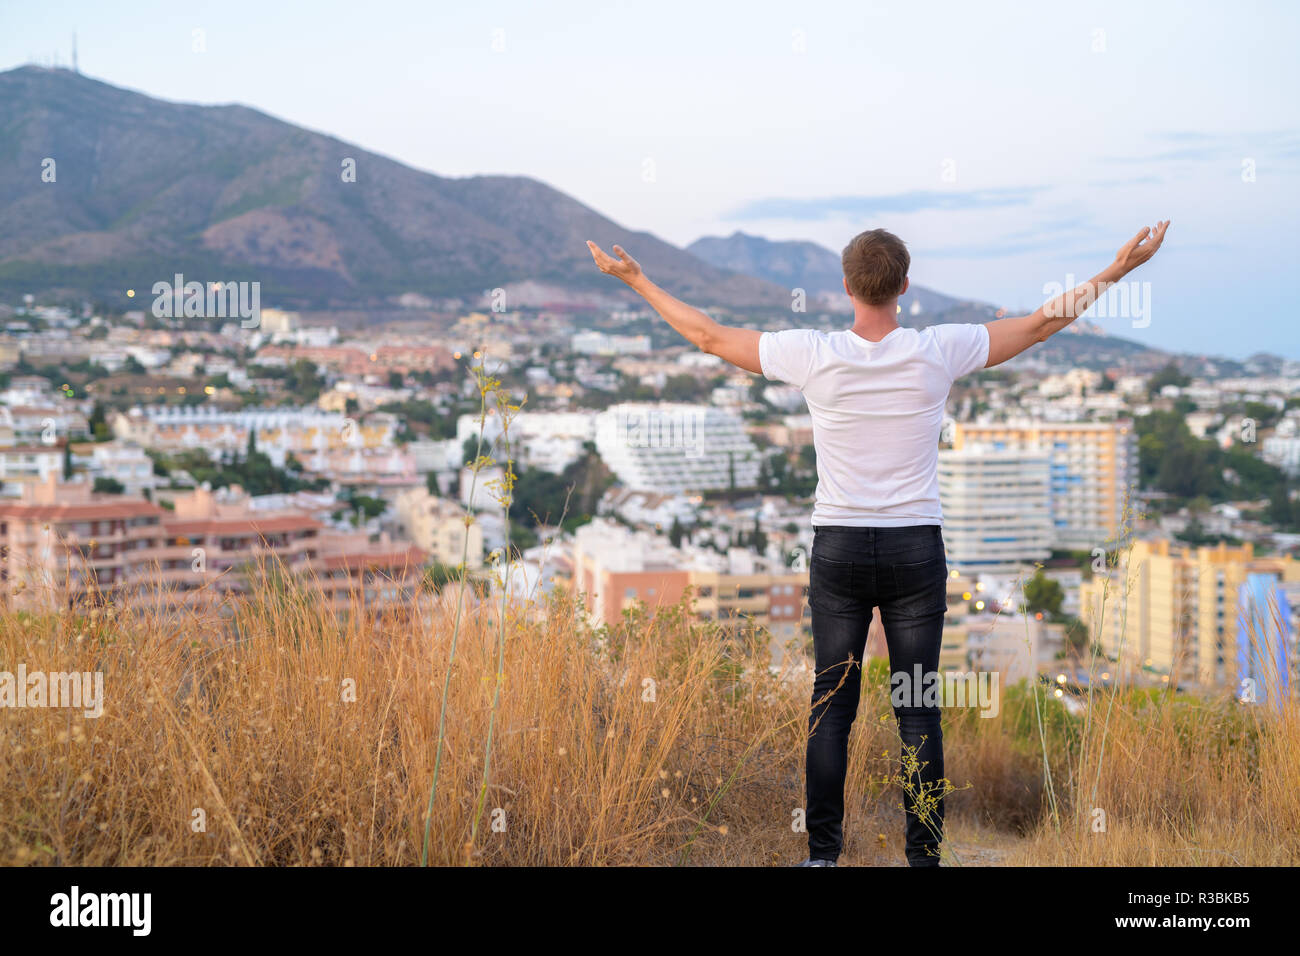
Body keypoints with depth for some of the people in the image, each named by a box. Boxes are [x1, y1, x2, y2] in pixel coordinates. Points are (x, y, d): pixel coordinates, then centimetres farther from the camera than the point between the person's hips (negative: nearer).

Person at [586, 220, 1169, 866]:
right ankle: (923, 855, 10)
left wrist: (636, 280, 14)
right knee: (917, 710, 5)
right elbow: (1040, 325, 4)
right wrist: (1117, 271, 14)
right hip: (917, 551, 0)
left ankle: (823, 853, 10)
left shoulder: (813, 355, -8)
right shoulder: (938, 352, -7)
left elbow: (708, 336, 2)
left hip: (836, 548, 0)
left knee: (831, 706, 7)